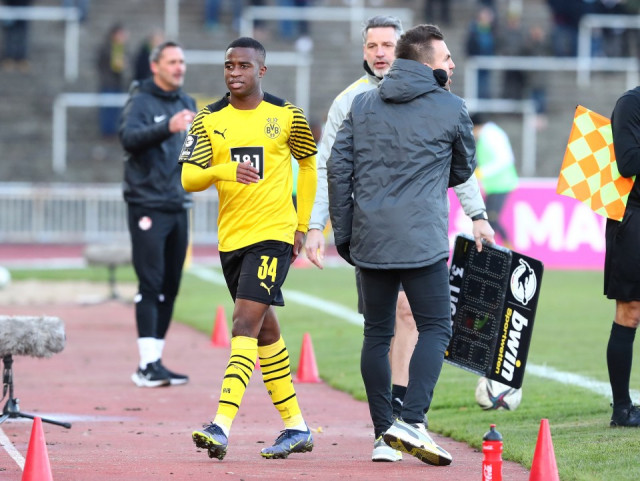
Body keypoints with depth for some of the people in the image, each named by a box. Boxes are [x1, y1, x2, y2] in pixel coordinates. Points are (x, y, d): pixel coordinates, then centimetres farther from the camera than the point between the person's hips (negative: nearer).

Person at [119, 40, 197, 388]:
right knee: (151, 284, -11)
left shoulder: (187, 103, 16)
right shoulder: (141, 102, -6)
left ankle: (154, 363, 12)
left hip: (178, 206, 7)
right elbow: (129, 136, -25)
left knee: (171, 287, 7)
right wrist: (168, 128, -40)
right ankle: (148, 365, -13)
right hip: (147, 205, -7)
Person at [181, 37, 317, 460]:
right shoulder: (209, 120, 5)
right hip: (231, 238, 5)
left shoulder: (286, 116, -1)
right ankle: (296, 427, 24)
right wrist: (223, 170, -26)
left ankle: (222, 425, -26)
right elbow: (188, 177, -5)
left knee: (246, 324, -17)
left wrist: (302, 225, 10)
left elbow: (310, 164, 14)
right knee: (265, 330, 13)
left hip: (273, 234, -5)